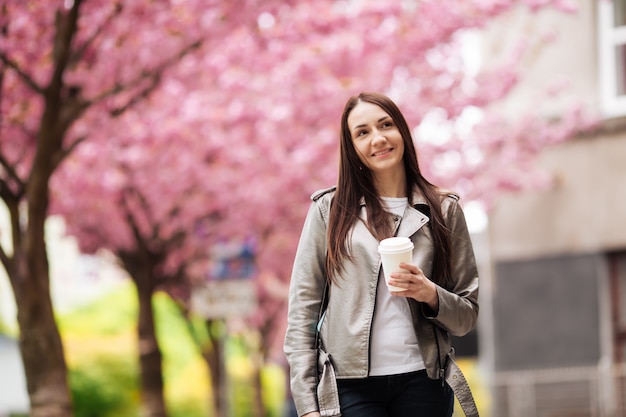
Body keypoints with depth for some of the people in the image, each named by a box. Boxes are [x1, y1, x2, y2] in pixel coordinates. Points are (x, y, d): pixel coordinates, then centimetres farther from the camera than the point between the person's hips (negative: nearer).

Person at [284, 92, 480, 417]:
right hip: (351, 386, -1)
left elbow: (467, 316, 10)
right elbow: (302, 309, 3)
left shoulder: (444, 210, 9)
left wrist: (431, 295, -11)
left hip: (422, 380, 1)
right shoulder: (329, 209, 5)